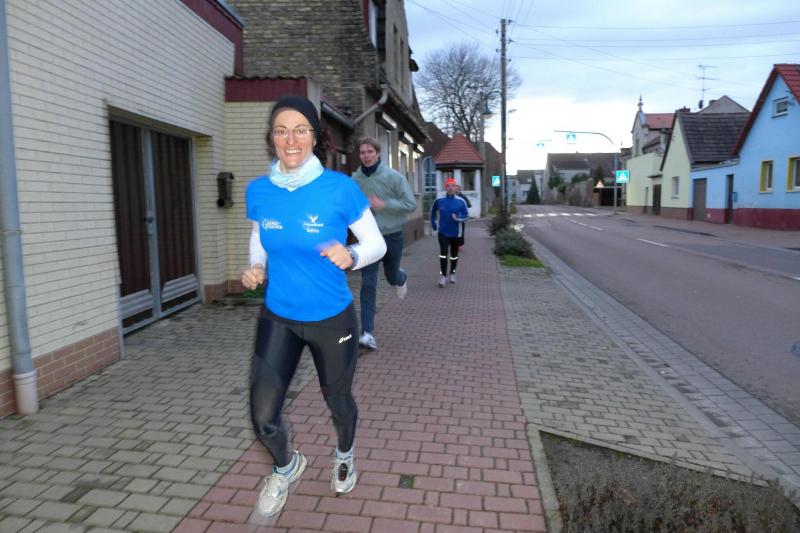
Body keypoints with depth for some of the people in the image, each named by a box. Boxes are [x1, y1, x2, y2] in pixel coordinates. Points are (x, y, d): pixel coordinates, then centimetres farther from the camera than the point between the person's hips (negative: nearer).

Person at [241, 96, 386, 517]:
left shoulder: (340, 188, -17)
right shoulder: (258, 191, -6)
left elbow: (377, 244, -9)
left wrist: (351, 256, -31)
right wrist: (255, 267, -10)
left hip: (332, 319, -2)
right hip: (278, 318, 3)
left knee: (337, 401, 19)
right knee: (262, 417, 1)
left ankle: (344, 457, 55)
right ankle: (286, 467, 38)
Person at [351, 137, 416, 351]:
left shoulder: (394, 177, -12)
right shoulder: (355, 179, -5)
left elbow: (411, 204, -13)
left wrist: (383, 204, -23)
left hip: (392, 236, 0)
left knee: (391, 276, 19)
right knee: (368, 284, -8)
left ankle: (401, 278, 60)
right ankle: (368, 333, -7)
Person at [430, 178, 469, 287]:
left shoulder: (461, 201, -8)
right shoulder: (439, 200, -5)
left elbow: (466, 216, -5)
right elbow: (433, 211, 14)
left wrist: (457, 218, -24)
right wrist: (433, 223, 13)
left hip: (455, 232, 1)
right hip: (442, 232, -1)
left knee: (454, 255, 14)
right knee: (443, 253, -12)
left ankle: (452, 273, 33)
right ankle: (443, 275, -5)